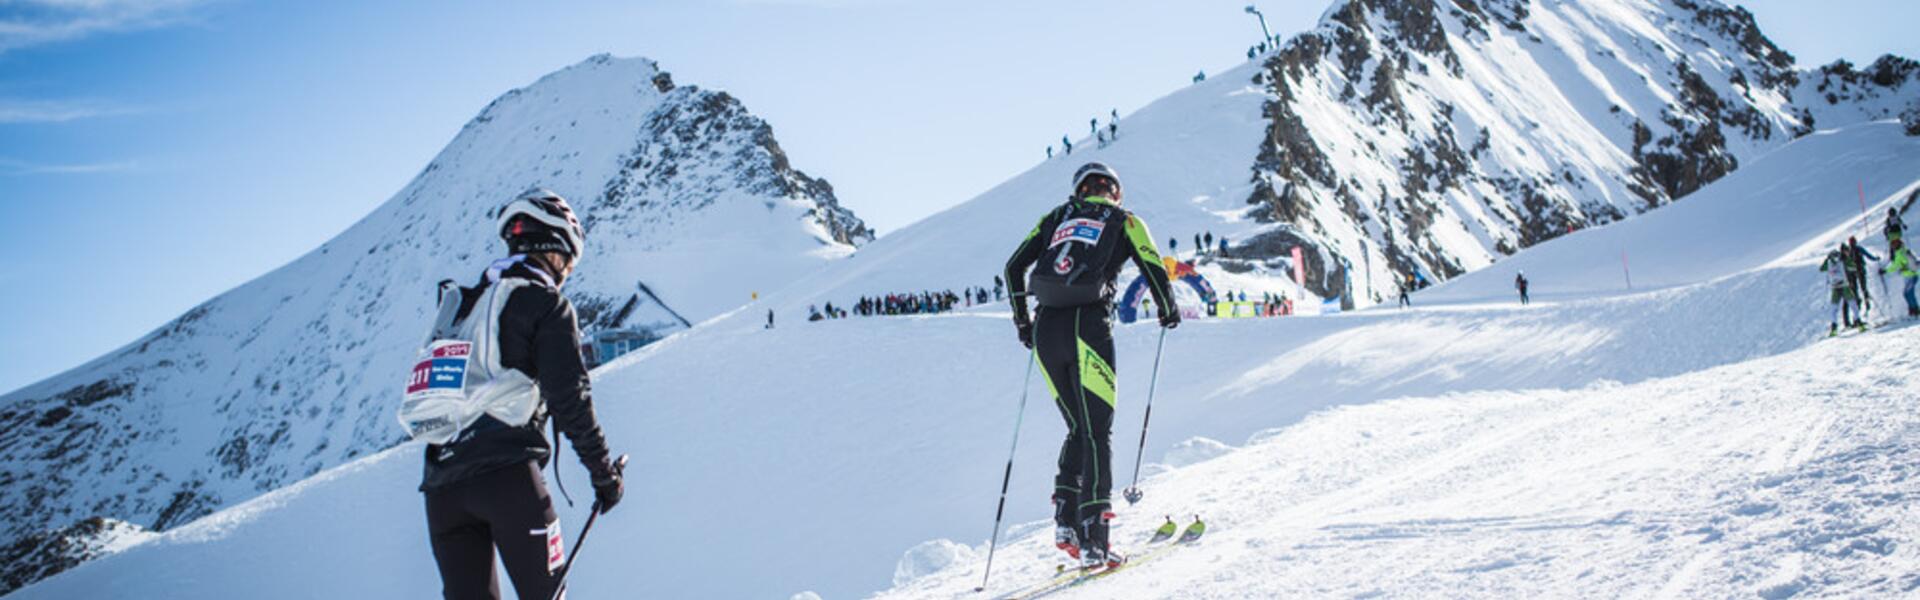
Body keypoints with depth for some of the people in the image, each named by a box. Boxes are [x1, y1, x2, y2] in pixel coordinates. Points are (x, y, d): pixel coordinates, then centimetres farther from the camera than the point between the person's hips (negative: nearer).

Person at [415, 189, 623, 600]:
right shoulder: (546, 305, 0)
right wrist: (604, 473, 1)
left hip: (441, 480, 6)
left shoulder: (459, 304, 21)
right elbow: (569, 399, -6)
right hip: (506, 473, -6)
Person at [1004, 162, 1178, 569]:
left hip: (1045, 329, 4)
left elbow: (1014, 267, 15)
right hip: (1089, 327, -4)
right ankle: (1092, 538, -9)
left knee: (1078, 429, 18)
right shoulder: (1124, 221, 13)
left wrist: (1023, 322, 26)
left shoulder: (1056, 217, 21)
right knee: (1096, 434, -1)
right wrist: (1168, 311, 22)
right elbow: (1155, 271, 3)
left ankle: (1065, 519, 5)